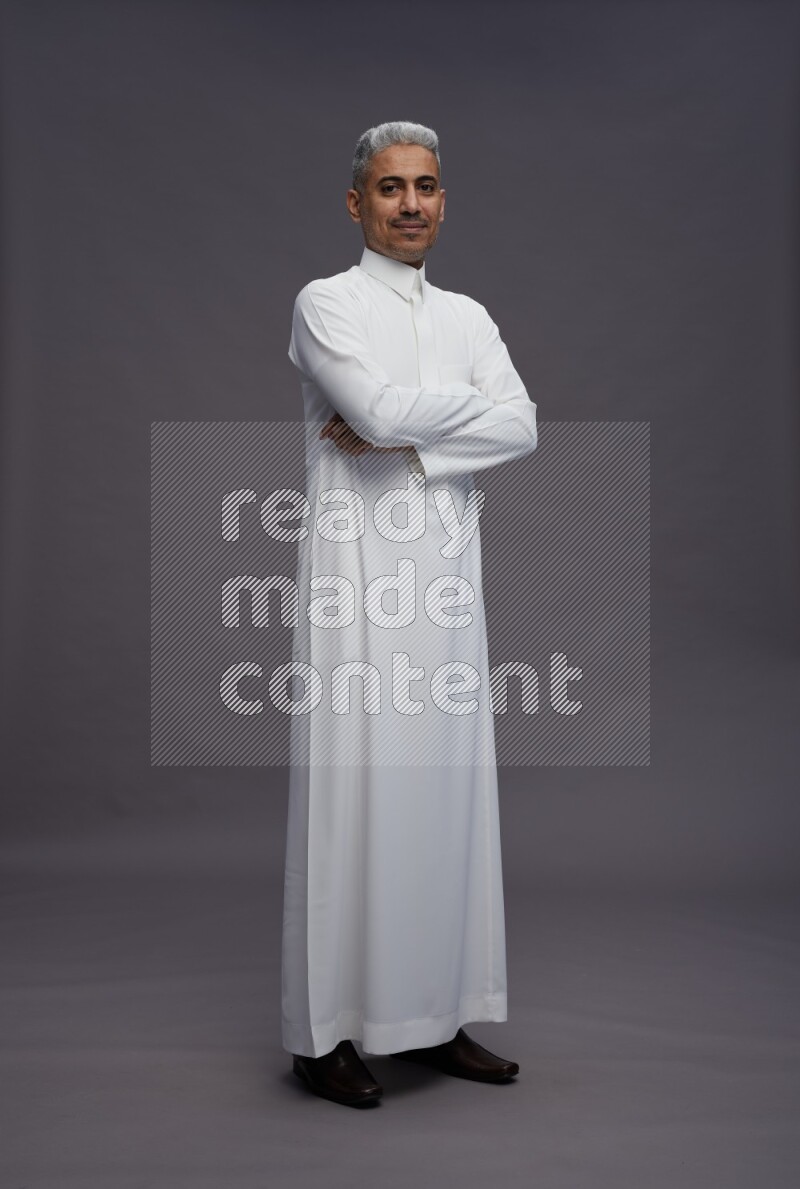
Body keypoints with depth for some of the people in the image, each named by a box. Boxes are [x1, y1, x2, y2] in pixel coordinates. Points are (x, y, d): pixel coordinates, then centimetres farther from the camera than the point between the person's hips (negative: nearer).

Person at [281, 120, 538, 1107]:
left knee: (447, 791, 7)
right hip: (358, 576, -5)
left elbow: (522, 429, 1)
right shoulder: (327, 303, 1)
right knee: (352, 796, -3)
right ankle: (323, 1031, 10)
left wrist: (400, 433, -9)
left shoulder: (467, 316, 17)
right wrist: (472, 402, -2)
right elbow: (381, 405, -18)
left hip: (448, 579, 6)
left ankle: (435, 1017, 20)